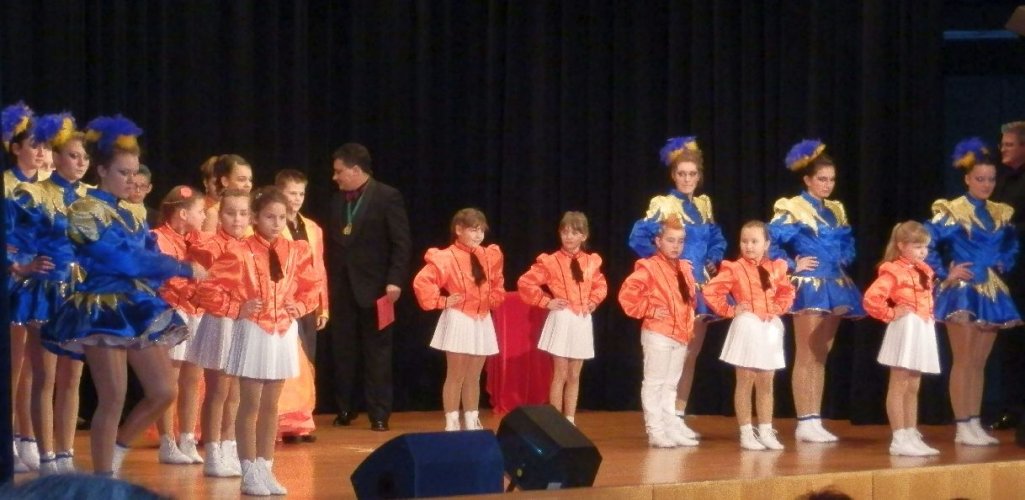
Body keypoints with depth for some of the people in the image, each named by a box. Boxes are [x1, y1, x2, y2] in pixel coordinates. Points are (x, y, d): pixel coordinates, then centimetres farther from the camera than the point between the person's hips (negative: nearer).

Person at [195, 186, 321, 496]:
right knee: (250, 404, 1)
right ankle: (249, 473, 5)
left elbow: (312, 287, 17)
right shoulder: (241, 253, -12)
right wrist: (237, 309, -14)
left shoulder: (295, 252, 3)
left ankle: (265, 469, 18)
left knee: (271, 405, 11)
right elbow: (208, 291, -13)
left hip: (284, 333, 5)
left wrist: (297, 307, 2)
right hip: (252, 332, -5)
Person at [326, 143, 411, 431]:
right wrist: (328, 282, 5)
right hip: (342, 287, 6)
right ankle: (344, 410, 15)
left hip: (374, 286, -5)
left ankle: (379, 413, 3)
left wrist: (395, 281, -17)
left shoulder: (387, 197, -6)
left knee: (377, 351, 1)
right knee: (343, 351, 7)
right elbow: (332, 243, 13)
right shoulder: (338, 200, 12)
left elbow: (401, 242, -9)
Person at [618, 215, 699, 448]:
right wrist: (649, 310, -15)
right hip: (658, 334, -7)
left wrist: (689, 327, 14)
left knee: (671, 384, 14)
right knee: (654, 383, -3)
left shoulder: (685, 269, 12)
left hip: (681, 335, 7)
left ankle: (672, 429, 19)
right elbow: (627, 293, -18)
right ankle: (655, 431, -1)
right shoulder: (649, 267, -11)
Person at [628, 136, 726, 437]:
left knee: (692, 355, 9)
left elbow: (716, 239, 21)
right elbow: (639, 238, -15)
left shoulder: (704, 205, 12)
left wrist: (713, 261, 4)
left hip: (699, 287, 7)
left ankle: (679, 416, 14)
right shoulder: (663, 205, -6)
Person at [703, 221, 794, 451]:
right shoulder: (734, 269, -7)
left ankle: (766, 432, 15)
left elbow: (787, 292, 21)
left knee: (766, 384, 10)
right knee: (745, 383, 0)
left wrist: (778, 309, 5)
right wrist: (730, 311, -9)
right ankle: (746, 433, 3)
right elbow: (711, 291, -11)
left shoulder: (775, 268, 7)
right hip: (747, 327, -5)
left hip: (771, 329, 5)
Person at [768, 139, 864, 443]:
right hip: (808, 287, -7)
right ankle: (805, 422, -7)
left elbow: (847, 242, 28)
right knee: (805, 356, -6)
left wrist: (843, 261, 10)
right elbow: (770, 241, -14)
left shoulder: (836, 211, 15)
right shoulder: (792, 209, -6)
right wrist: (792, 266, -12)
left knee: (821, 357, 8)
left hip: (834, 288, 7)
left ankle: (815, 420, 10)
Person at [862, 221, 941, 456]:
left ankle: (912, 436, 17)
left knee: (913, 388, 12)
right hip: (905, 330, -9)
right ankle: (899, 439, -5)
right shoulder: (893, 270, -13)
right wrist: (891, 314, -13)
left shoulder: (924, 271, 14)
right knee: (899, 387, -5)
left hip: (924, 331, 9)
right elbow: (871, 298, -22)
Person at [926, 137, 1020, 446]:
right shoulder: (952, 212, -7)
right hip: (962, 292, -6)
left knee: (979, 363, 8)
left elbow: (1012, 246, 24)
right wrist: (945, 273, -11)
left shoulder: (1001, 214, 10)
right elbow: (924, 243, -12)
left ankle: (975, 424, 11)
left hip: (992, 293, 6)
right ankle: (962, 428, -6)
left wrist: (1005, 264, 6)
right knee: (963, 361, -6)